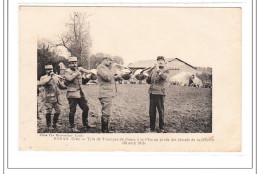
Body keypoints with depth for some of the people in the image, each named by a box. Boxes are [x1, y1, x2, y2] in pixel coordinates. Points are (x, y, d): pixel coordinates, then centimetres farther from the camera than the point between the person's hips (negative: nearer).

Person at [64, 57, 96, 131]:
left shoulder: (79, 70, 15)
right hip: (72, 94, -7)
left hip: (80, 93, 7)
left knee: (86, 108, 10)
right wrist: (76, 73, -18)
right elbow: (69, 78, -28)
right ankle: (72, 126, 7)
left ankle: (85, 124, 24)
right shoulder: (67, 71, -6)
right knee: (72, 111, -4)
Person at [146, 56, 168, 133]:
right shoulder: (153, 70, 16)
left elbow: (164, 77, -20)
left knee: (161, 111, 1)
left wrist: (158, 70, -27)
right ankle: (152, 128, 16)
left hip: (160, 93, -4)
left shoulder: (164, 71, 3)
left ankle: (161, 128, 10)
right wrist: (148, 76, -3)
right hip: (152, 92, 4)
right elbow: (148, 81, 18)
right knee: (151, 111, 7)